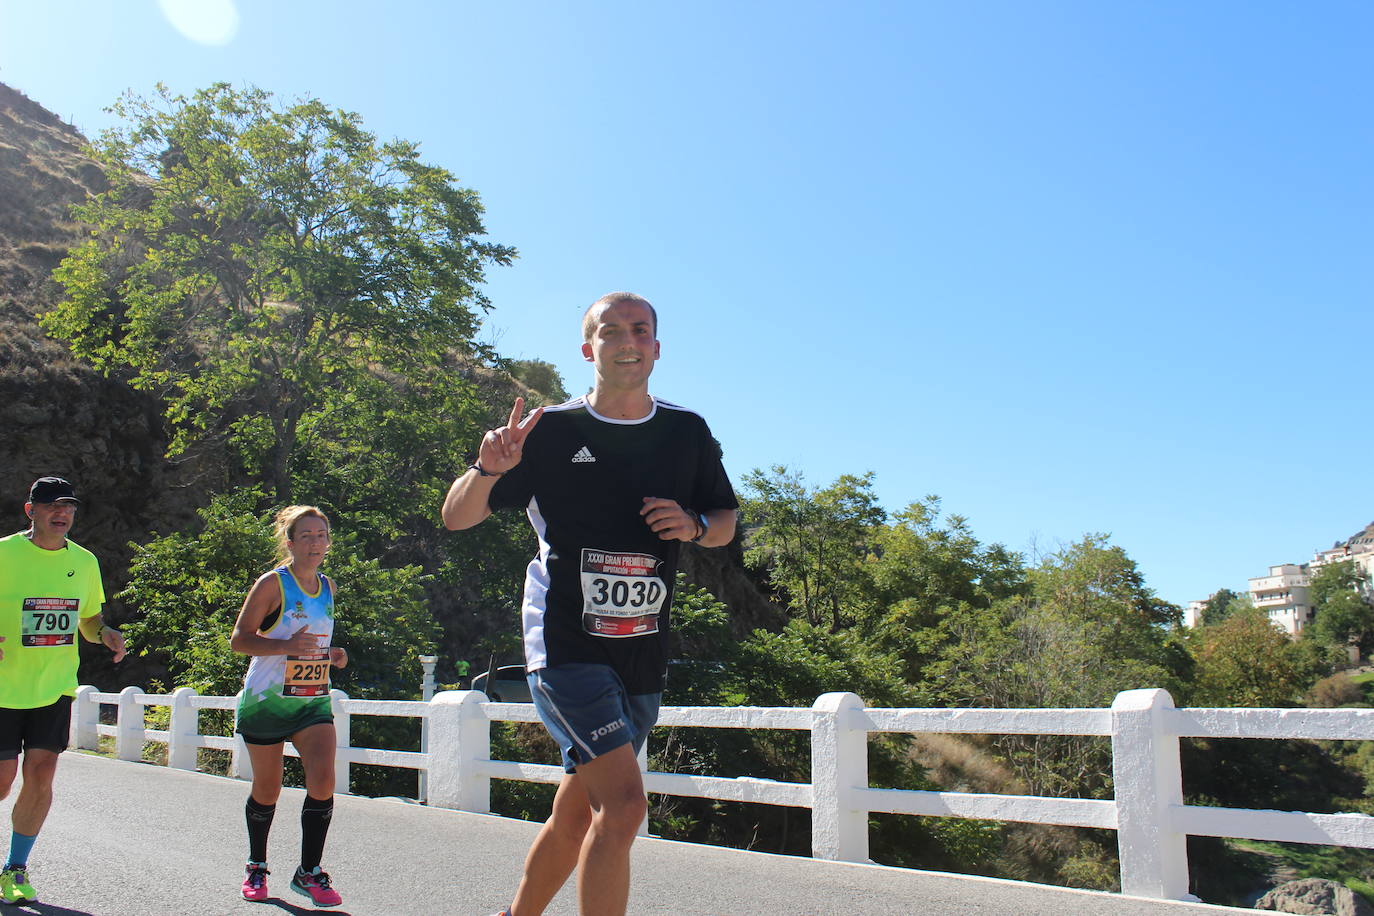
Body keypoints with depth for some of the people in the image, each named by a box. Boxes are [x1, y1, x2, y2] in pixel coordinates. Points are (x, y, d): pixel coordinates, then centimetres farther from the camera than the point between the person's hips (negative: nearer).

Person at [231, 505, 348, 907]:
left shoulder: (328, 586, 9)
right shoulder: (272, 583, -9)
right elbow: (239, 639, -12)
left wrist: (332, 655, 3)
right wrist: (287, 646, -26)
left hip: (313, 701, 4)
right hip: (266, 700, -4)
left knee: (323, 780, -13)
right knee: (266, 790, 8)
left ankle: (309, 872, -1)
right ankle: (257, 867, 30)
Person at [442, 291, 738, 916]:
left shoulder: (687, 432, 7)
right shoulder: (551, 430, -2)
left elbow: (725, 522, 18)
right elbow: (456, 517, 0)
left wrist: (694, 526, -5)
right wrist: (488, 470, -21)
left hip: (644, 654, 5)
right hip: (566, 645, -4)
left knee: (574, 818, 14)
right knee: (623, 805, -20)